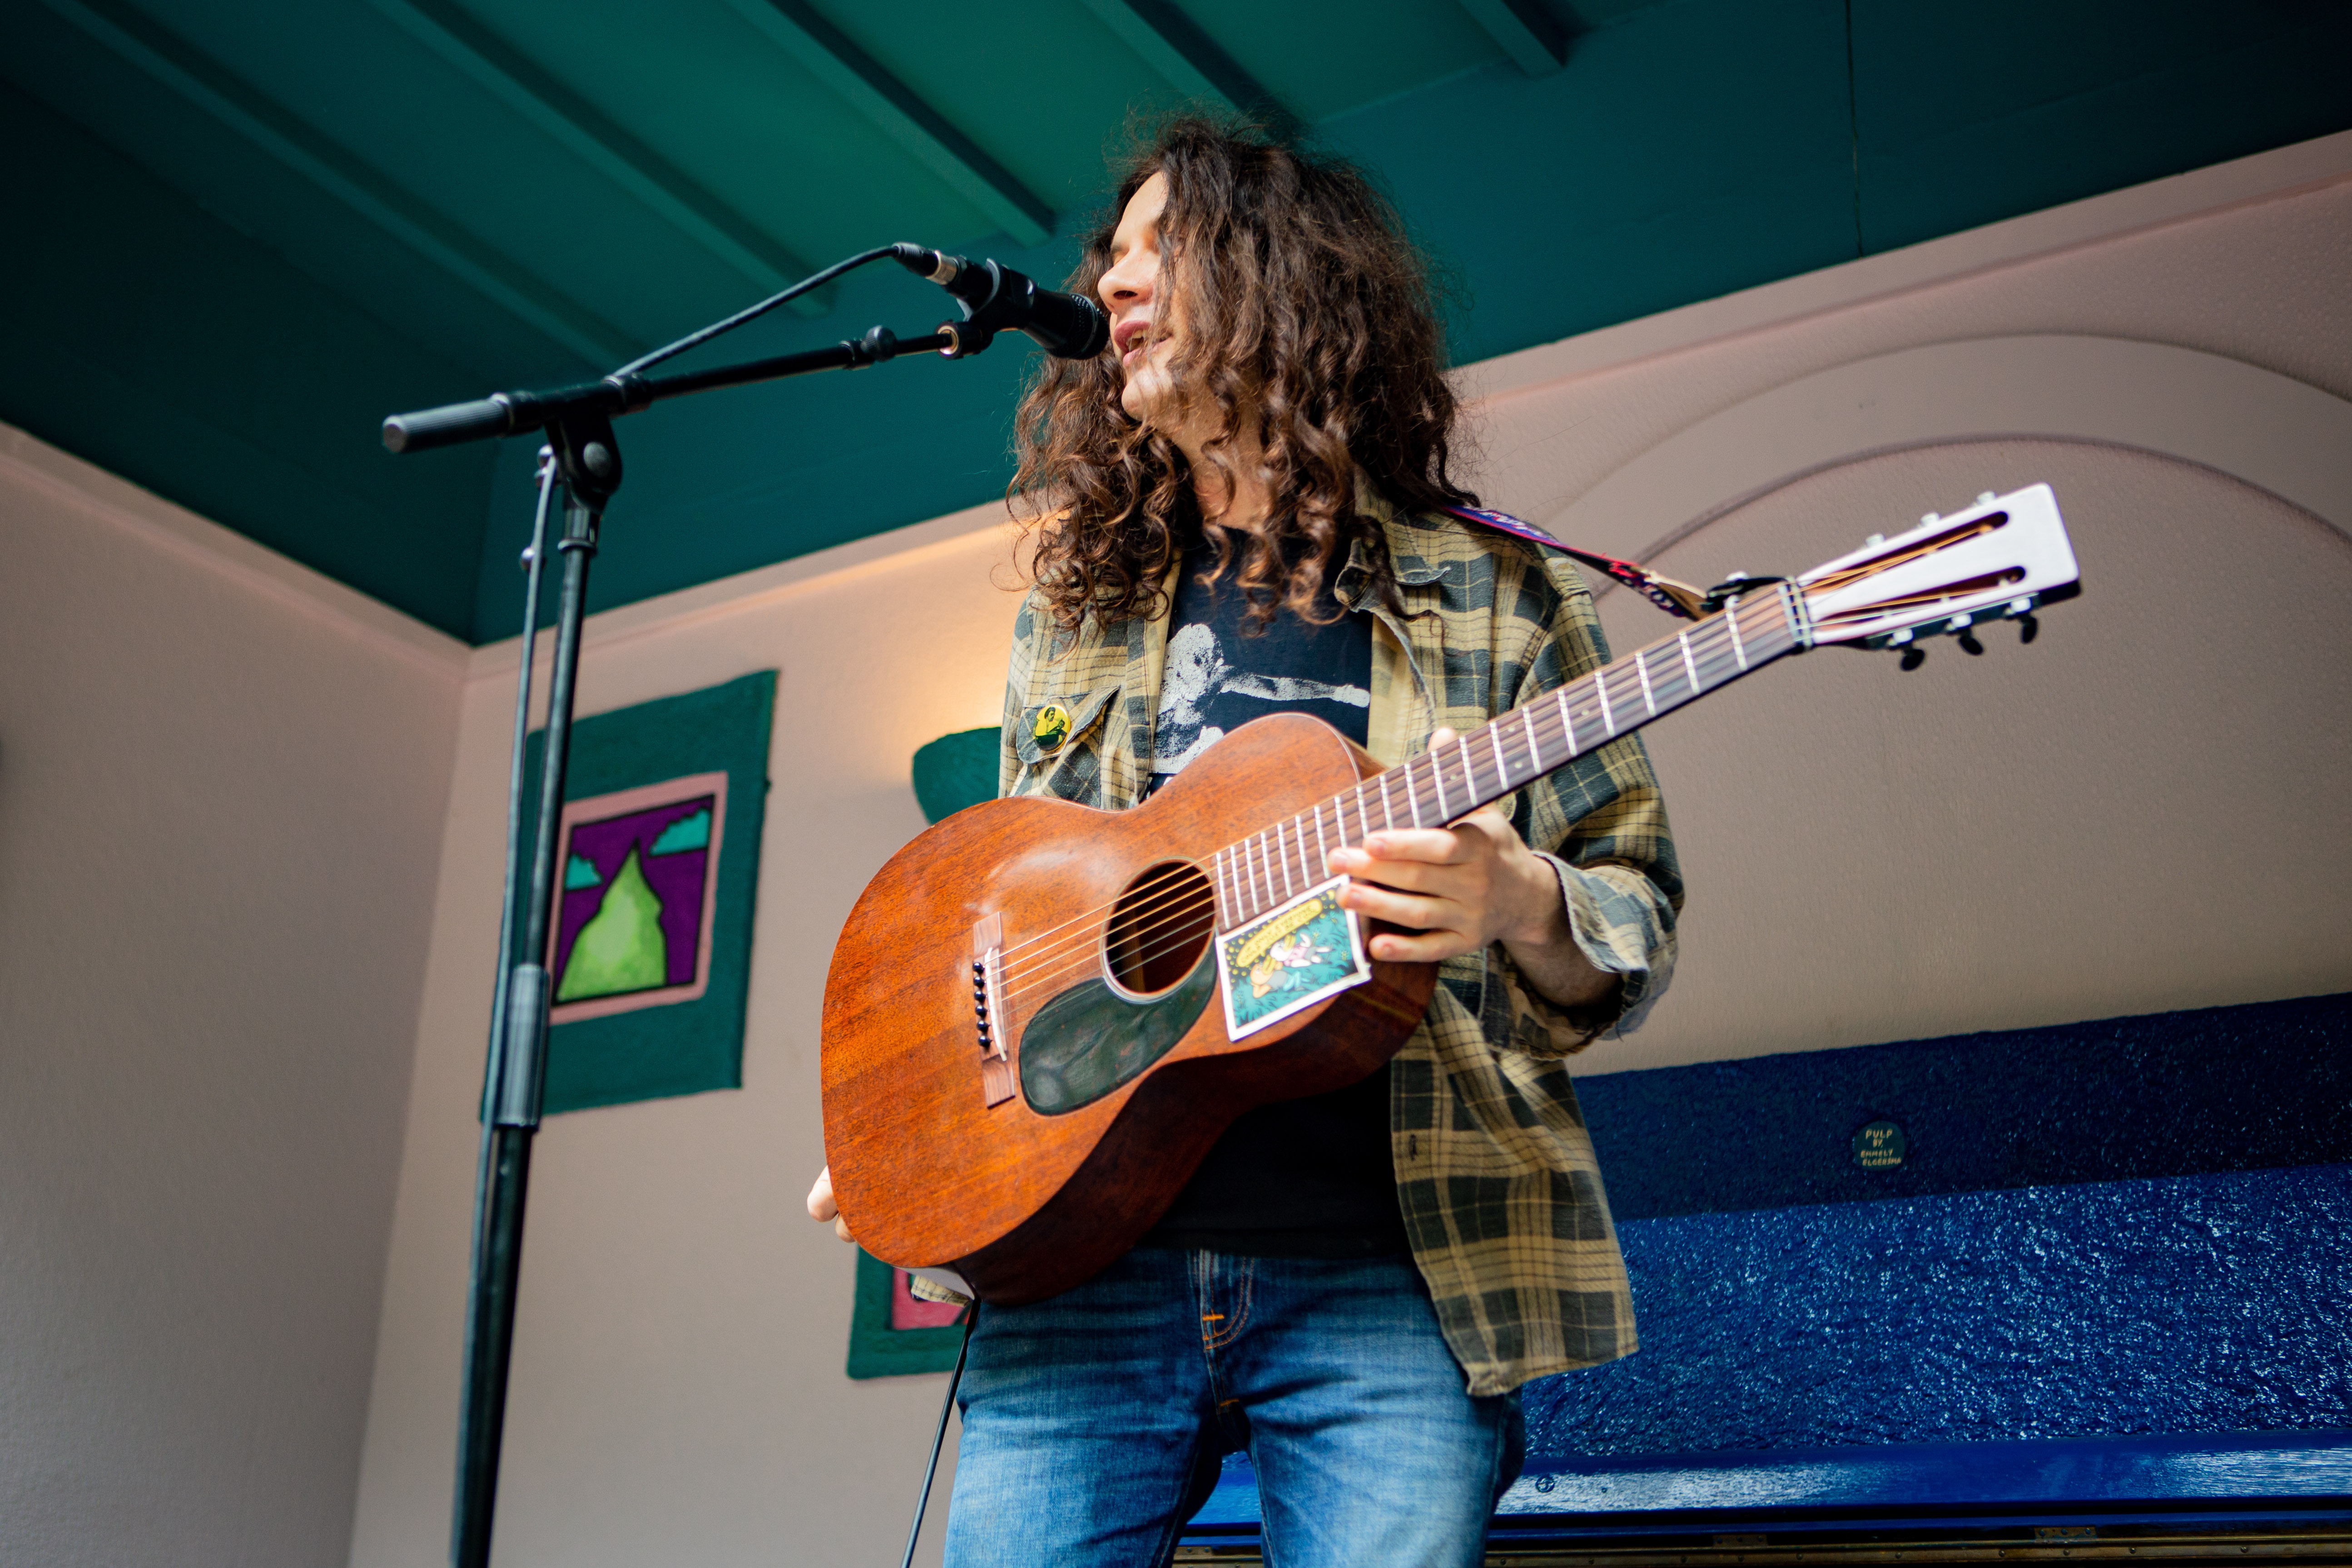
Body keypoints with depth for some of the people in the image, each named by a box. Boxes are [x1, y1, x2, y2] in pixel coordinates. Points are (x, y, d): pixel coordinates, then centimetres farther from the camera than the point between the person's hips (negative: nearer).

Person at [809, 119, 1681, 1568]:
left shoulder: (1495, 600, 5)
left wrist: (1521, 903, -17)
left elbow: (1638, 918, 6)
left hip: (1391, 1275, -2)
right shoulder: (1075, 608, 16)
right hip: (1082, 1258, 3)